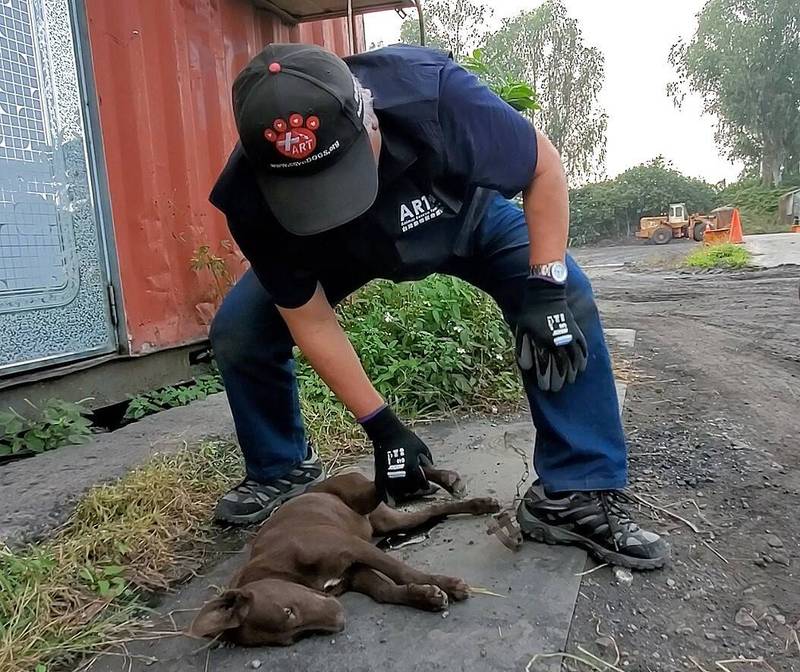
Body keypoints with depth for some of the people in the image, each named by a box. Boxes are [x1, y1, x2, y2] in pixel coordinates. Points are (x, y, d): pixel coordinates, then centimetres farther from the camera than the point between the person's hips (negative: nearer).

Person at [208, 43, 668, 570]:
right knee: (238, 333, -12)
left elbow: (544, 167, -23)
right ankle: (284, 472, 13)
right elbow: (310, 320, -22)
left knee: (570, 300, -22)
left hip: (465, 214, 0)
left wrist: (546, 288, -30)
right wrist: (381, 426, -21)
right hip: (341, 252, 2)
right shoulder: (252, 197, -33)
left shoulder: (432, 93, -41)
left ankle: (577, 495, -11)